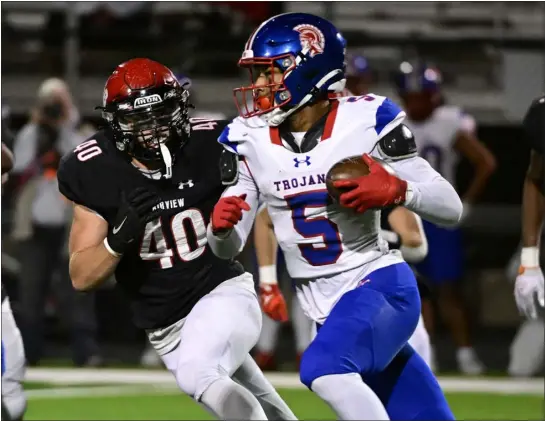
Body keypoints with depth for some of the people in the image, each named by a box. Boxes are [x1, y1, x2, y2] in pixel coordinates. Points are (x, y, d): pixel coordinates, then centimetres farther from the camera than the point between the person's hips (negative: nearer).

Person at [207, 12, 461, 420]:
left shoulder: (366, 121, -10)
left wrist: (395, 190, -27)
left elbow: (451, 208, -7)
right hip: (327, 310, 5)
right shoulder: (248, 140, 3)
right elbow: (228, 247, 6)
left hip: (380, 285, -5)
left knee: (323, 368, -32)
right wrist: (220, 225, -17)